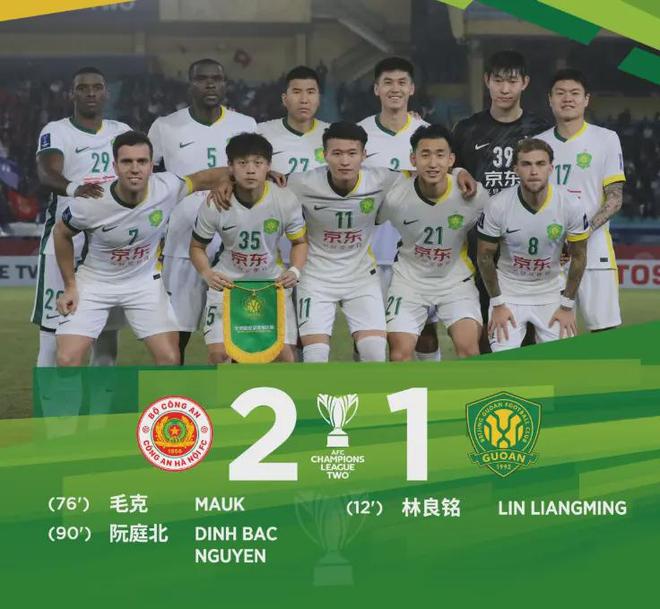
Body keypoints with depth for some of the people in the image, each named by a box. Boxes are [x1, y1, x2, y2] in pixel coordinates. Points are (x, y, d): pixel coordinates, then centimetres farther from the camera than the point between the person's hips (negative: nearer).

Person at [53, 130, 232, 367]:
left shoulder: (167, 188, -20)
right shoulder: (90, 203, -25)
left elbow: (203, 179, 0)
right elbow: (61, 233, -5)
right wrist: (70, 287, -1)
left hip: (144, 281, 2)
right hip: (93, 282, -2)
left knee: (170, 359, -7)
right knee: (68, 359, -13)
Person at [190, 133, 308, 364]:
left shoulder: (286, 201, -16)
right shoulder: (215, 205, -17)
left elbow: (300, 242, 2)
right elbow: (197, 246, -1)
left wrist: (295, 271, -17)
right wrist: (207, 274, -20)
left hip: (273, 281, 1)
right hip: (227, 281, -1)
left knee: (284, 353, -7)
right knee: (219, 353, -13)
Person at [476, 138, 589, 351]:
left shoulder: (571, 205, -17)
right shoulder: (498, 205, -19)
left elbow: (578, 256, -3)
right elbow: (485, 255, -5)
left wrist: (567, 306, -1)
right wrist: (497, 304, -4)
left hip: (551, 293, 1)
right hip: (509, 291, -1)